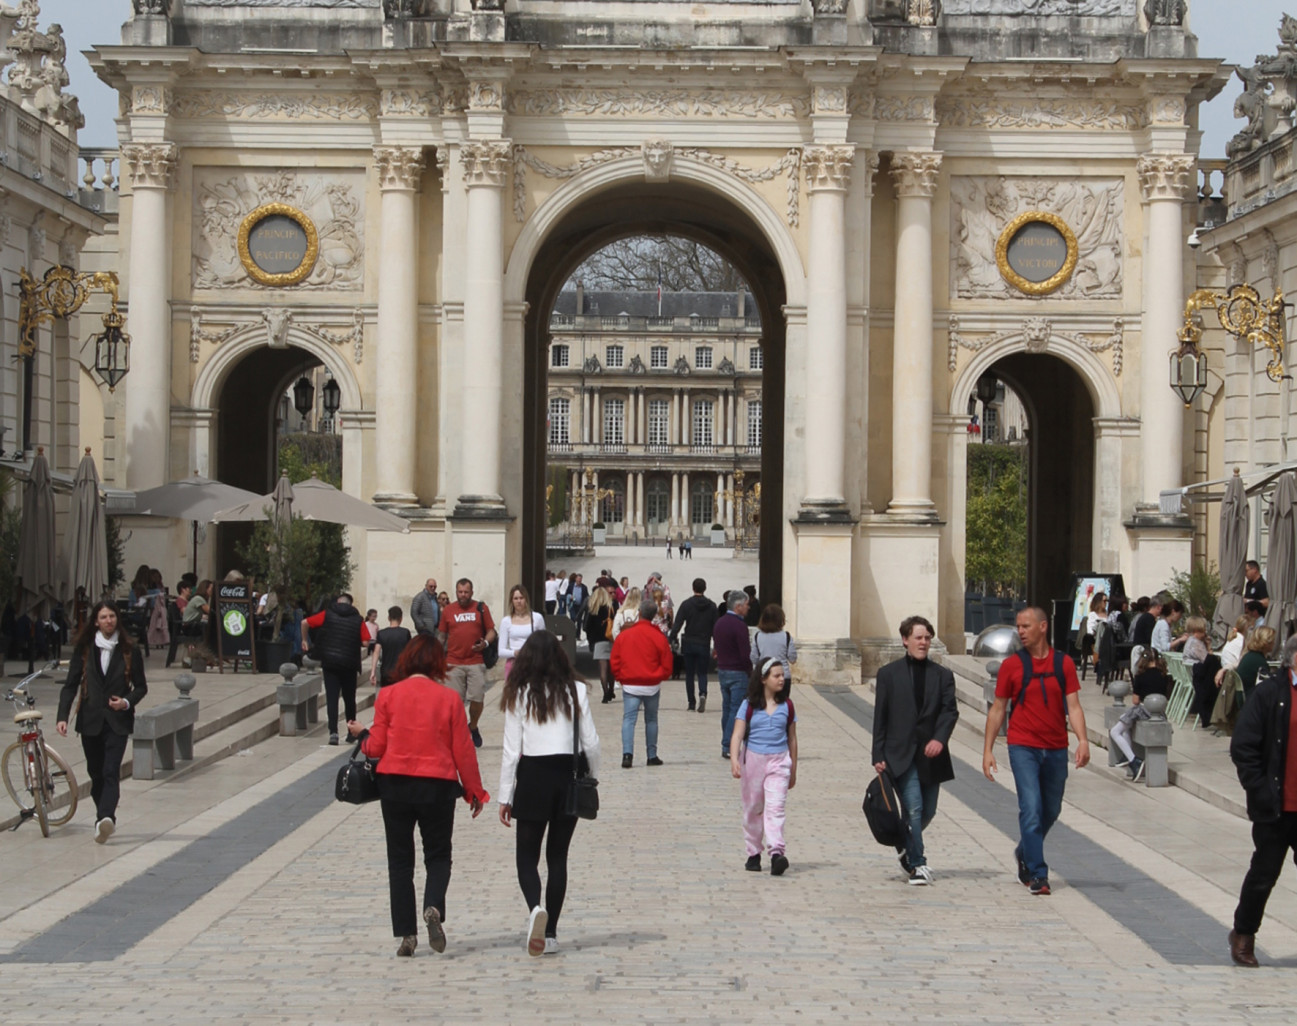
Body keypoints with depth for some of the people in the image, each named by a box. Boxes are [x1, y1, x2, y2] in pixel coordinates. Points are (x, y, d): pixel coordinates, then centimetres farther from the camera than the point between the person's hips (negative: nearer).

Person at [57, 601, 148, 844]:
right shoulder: (84, 650, 5)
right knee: (96, 773, 9)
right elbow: (70, 685, 3)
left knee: (111, 772, -16)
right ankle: (106, 818, 23)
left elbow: (141, 686, 8)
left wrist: (127, 702, -12)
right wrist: (62, 716, -9)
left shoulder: (128, 651, 3)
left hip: (117, 721, -2)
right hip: (90, 720, 3)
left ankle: (105, 818, -30)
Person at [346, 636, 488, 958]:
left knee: (400, 860, 10)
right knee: (438, 855, 13)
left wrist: (360, 734, 20)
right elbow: (463, 751, -1)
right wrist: (475, 791, 10)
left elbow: (376, 747, -1)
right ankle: (433, 907, -16)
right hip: (437, 786, 0)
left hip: (394, 785, 0)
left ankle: (406, 934, 5)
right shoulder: (448, 699, -4)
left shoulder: (387, 696, -3)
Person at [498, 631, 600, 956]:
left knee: (526, 855, 6)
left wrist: (505, 796, 3)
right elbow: (591, 742, 1)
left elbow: (512, 749, -3)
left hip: (533, 775, -2)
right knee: (558, 855, 11)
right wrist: (593, 778, 17)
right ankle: (550, 932, 10)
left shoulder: (519, 695, -3)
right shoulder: (576, 691, 1)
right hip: (569, 774, 2)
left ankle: (535, 908, -23)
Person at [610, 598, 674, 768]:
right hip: (652, 686, 0)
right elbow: (667, 666, -1)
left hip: (630, 685, 0)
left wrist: (620, 678, 18)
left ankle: (627, 753, -21)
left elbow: (615, 664, 2)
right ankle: (652, 756, 17)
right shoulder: (659, 637, -5)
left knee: (628, 719, -3)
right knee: (651, 720, 14)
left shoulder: (623, 636, -2)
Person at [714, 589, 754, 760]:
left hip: (722, 670, 8)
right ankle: (728, 747, -7)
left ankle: (725, 745, 17)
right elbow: (746, 654, -19)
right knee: (736, 710, -4)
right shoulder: (739, 625, -17)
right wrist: (750, 671, -5)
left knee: (727, 708, 14)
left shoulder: (719, 622, 10)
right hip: (738, 673, -8)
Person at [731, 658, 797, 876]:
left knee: (776, 807, -14)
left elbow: (792, 739, 13)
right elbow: (737, 734, -6)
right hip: (753, 759, 0)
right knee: (753, 809, 9)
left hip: (779, 761, 0)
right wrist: (734, 759, -22)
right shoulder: (749, 705, 0)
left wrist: (793, 770, 15)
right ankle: (753, 854, 20)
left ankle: (777, 853, -24)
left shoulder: (787, 706, 6)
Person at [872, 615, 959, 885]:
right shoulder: (888, 674, 5)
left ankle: (906, 844, 37)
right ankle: (916, 863, -4)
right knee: (913, 807, -13)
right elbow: (880, 717, 4)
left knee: (927, 811, 10)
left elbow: (950, 711, -1)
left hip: (930, 754, 3)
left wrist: (940, 738, -20)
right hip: (900, 754, -3)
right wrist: (878, 756, -3)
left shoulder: (942, 675, 10)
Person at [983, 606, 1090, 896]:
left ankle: (1025, 853, 38)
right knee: (1031, 809, -12)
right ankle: (1037, 875, -9)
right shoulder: (1011, 665, 1)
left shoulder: (1064, 663, 3)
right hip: (1023, 748, -2)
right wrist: (987, 749, 1)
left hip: (1056, 749, 2)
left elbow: (1073, 706, 0)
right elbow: (998, 709, 6)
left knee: (1051, 811, 14)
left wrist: (1082, 740, -16)